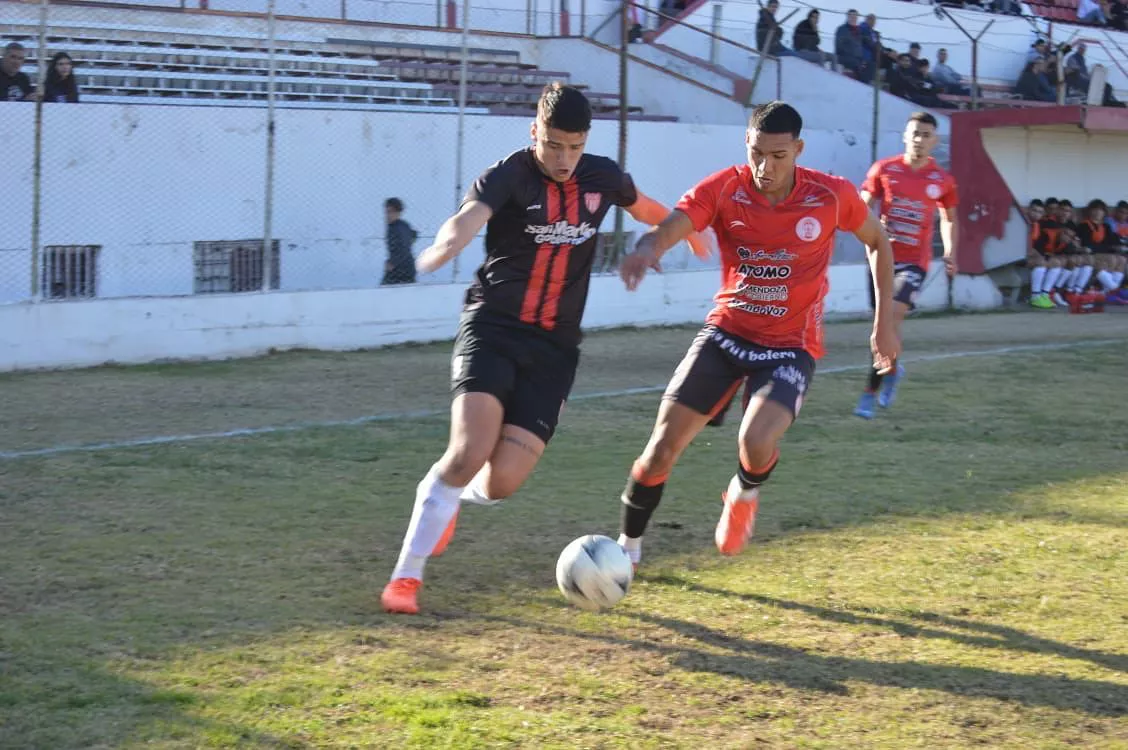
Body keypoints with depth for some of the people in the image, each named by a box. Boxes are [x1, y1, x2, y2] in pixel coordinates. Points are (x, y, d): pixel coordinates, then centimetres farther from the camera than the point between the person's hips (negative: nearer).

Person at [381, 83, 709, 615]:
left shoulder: (603, 177, 4)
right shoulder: (510, 175, -12)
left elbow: (644, 207, 28)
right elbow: (469, 216, -34)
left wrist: (687, 231, 47)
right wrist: (446, 245, -58)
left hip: (554, 346, 4)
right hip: (492, 329, -4)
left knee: (503, 482, -10)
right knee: (471, 451, -24)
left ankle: (450, 497, 29)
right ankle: (406, 576, -8)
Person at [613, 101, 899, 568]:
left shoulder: (833, 196, -11)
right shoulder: (723, 189, -13)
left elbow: (877, 241, 8)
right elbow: (667, 230, -28)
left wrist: (884, 322, 4)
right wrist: (646, 249, -54)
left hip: (791, 348, -2)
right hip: (726, 334, 2)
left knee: (755, 445, -27)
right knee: (663, 447, -5)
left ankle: (744, 494, 12)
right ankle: (629, 545, 20)